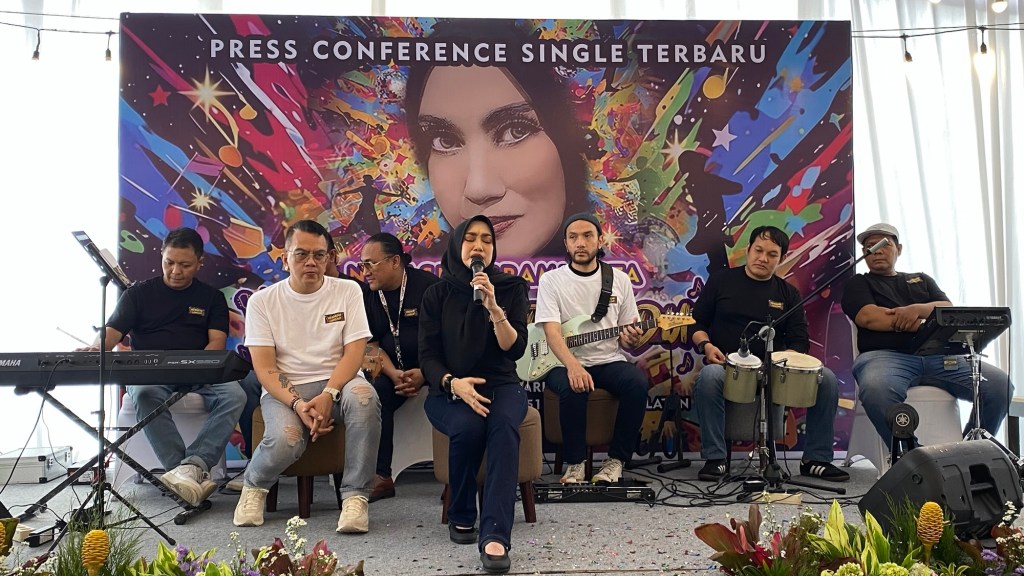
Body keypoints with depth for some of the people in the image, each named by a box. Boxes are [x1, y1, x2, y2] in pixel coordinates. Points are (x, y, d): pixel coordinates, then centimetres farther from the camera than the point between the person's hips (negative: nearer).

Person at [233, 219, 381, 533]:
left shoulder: (348, 291, 3)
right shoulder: (262, 301, 2)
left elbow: (354, 352, -4)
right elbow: (264, 367, -4)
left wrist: (328, 395, -21)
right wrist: (297, 404, -21)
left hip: (337, 383, 1)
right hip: (285, 390, -1)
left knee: (363, 395, -35)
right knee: (286, 440, -33)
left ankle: (355, 496, -22)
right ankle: (254, 485, 5)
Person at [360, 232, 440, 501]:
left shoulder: (429, 286, -8)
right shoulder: (369, 297, 7)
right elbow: (372, 345, 7)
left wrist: (426, 373, -21)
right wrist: (394, 374, -12)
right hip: (396, 368, 4)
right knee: (376, 394, -24)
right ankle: (381, 477, -17)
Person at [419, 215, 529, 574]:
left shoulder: (512, 288, 5)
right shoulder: (438, 294, 5)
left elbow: (515, 349, -6)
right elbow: (427, 356, 0)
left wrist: (493, 307, -22)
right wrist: (452, 383, -22)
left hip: (500, 385, 0)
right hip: (449, 389, 0)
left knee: (504, 425, -34)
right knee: (467, 427, -34)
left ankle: (495, 535, -41)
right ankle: (461, 517, -9)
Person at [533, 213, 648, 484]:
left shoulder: (620, 280, 9)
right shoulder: (551, 280, 0)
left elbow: (626, 337, 12)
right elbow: (551, 331, -13)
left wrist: (630, 338, -14)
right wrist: (573, 366, -31)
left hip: (609, 361, 3)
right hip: (565, 363, -2)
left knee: (637, 382, -28)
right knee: (573, 387, -35)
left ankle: (616, 460, -11)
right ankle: (576, 462, -13)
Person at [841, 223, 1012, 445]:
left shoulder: (921, 279, 30)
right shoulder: (858, 284, 18)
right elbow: (869, 317, -3)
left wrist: (917, 309, -8)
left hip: (937, 355, 5)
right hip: (885, 355, -4)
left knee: (1000, 384, -19)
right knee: (877, 390, -41)